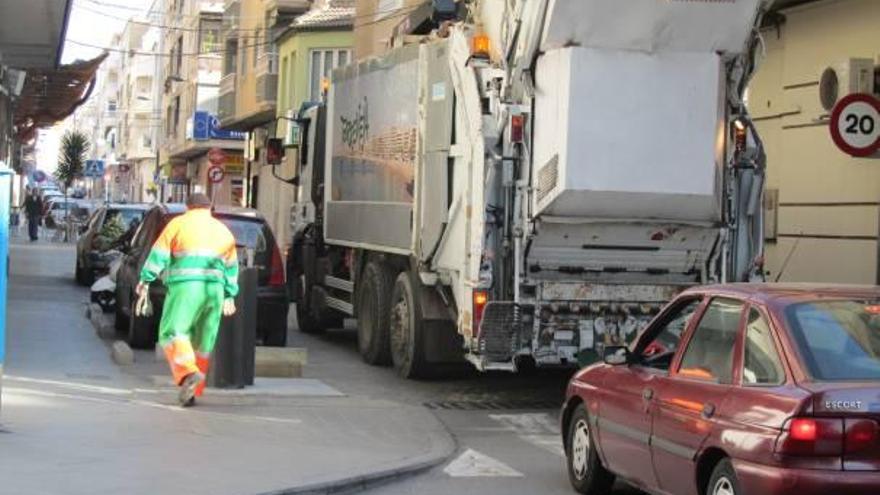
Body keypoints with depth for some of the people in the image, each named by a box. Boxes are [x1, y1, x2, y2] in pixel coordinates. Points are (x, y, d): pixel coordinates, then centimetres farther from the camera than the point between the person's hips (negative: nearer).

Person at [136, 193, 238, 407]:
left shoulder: (179, 223, 10)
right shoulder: (223, 230, 22)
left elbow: (159, 253, 2)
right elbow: (230, 268, 27)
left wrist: (146, 280, 4)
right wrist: (229, 295, 33)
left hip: (186, 285, -4)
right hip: (214, 287, 4)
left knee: (173, 332, -8)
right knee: (202, 341, 9)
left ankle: (188, 372, -32)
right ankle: (193, 392, 9)